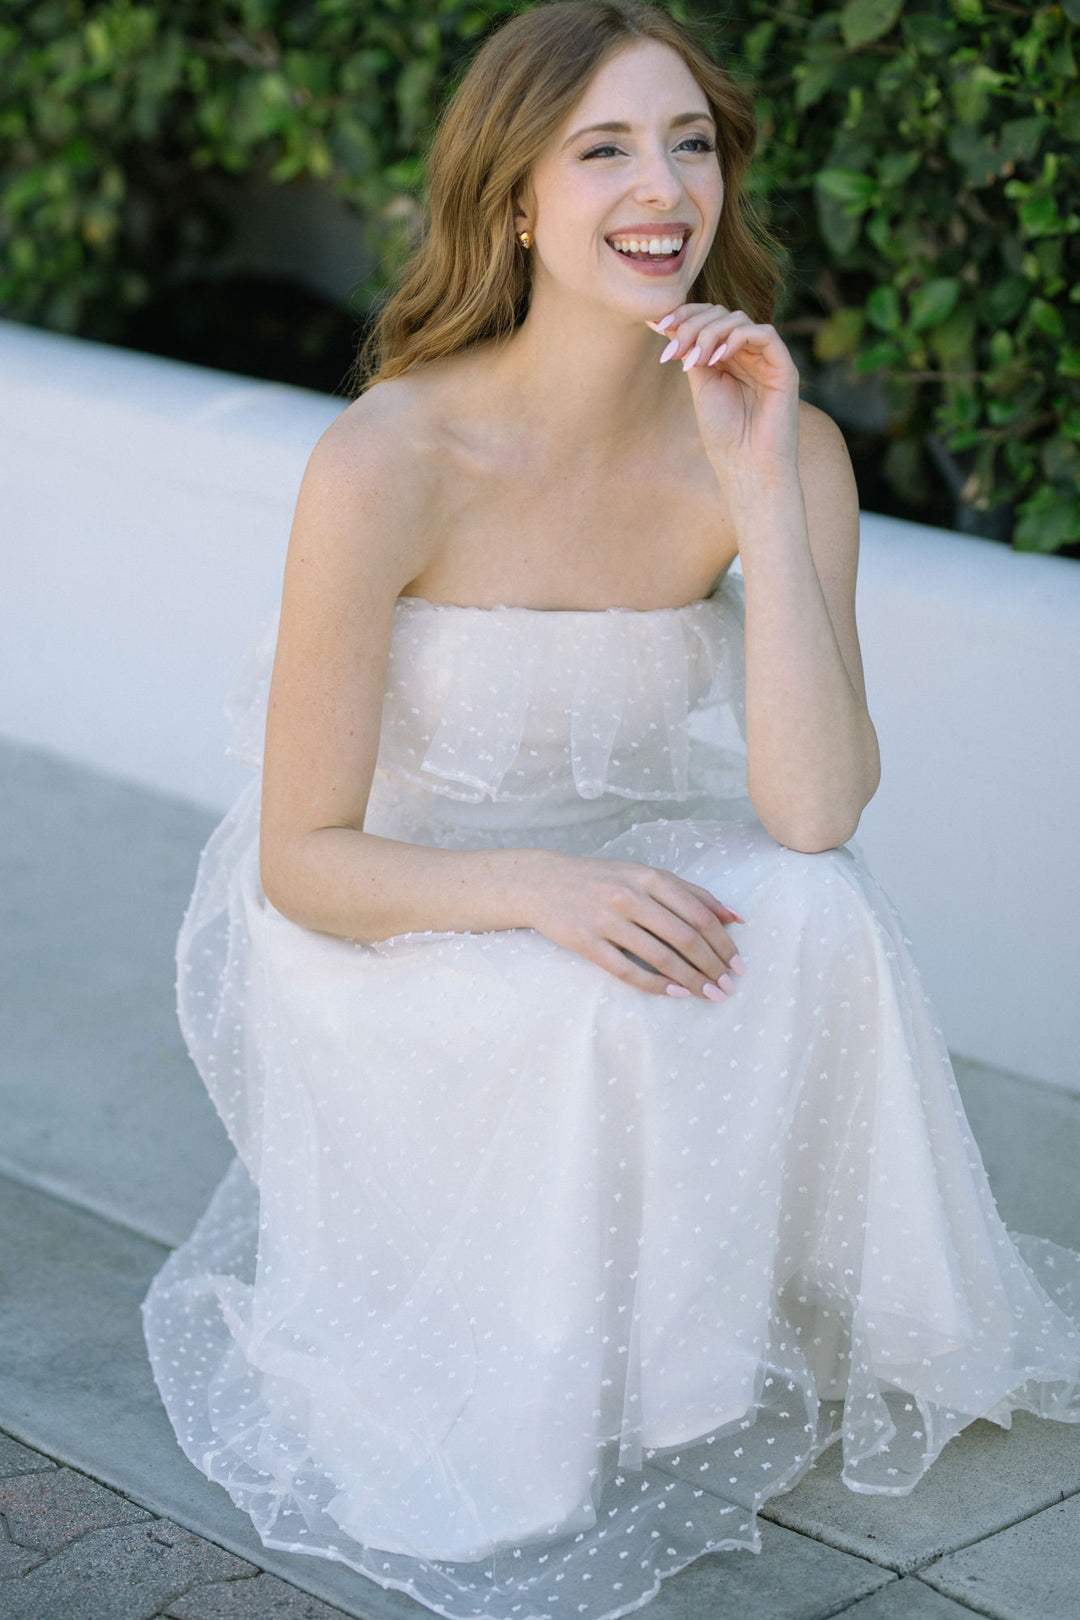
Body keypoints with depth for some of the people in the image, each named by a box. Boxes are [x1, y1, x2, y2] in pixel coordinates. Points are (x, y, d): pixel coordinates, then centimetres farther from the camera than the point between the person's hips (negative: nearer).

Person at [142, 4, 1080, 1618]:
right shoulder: (389, 461, -24)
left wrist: (764, 496, -29)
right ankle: (555, 1418, -5)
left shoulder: (778, 442, -12)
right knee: (612, 1017, -33)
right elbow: (307, 861, -18)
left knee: (818, 923, -27)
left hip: (611, 893, 4)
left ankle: (751, 1339, -5)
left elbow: (815, 814, -22)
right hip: (375, 937, -3)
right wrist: (539, 891, -36)